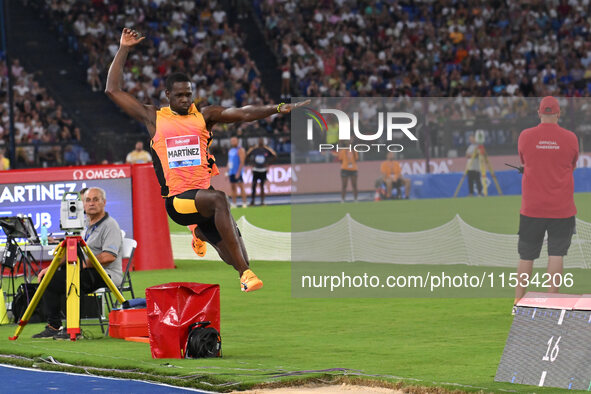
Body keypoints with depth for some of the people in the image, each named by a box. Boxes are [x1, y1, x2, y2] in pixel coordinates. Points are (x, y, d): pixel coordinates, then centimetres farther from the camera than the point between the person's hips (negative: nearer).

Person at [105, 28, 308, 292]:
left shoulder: (204, 116, 12)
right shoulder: (154, 118, 7)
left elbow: (243, 114, 1)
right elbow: (113, 90, 6)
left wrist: (277, 109, -12)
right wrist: (124, 50, 5)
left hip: (204, 195, 4)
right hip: (177, 200, -4)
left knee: (235, 258, -1)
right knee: (219, 199, -35)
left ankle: (202, 233, 37)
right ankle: (245, 274, -39)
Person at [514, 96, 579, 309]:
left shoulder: (525, 136, -2)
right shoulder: (570, 138, -4)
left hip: (531, 208, 1)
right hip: (562, 209, -1)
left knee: (526, 255, 8)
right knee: (556, 254, 1)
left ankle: (518, 301, 11)